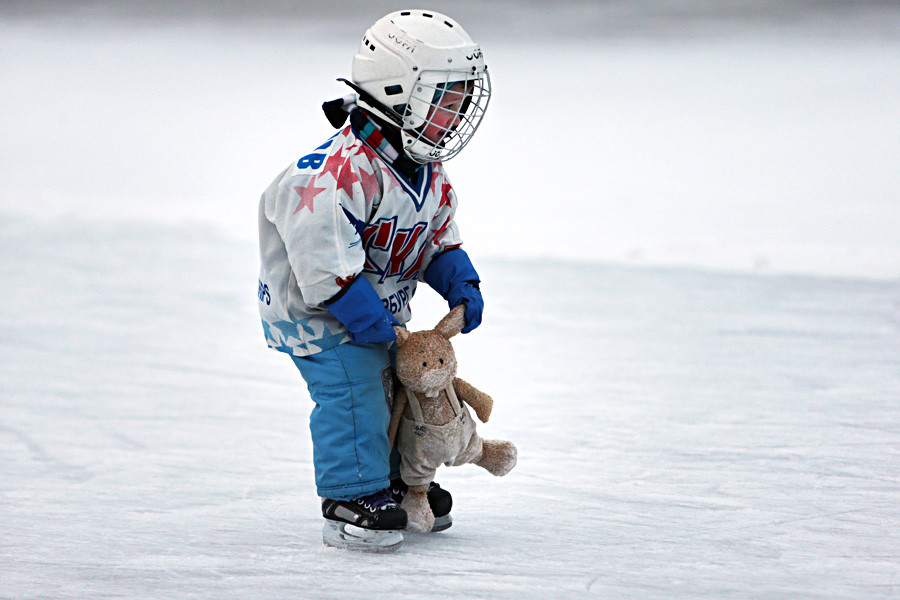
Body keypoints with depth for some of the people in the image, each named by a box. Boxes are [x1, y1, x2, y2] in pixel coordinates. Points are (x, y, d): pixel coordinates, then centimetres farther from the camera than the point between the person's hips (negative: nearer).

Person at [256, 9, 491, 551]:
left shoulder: (429, 170, -1)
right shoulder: (342, 171, -32)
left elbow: (439, 236, 14)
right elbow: (324, 260, -33)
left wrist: (459, 282, -3)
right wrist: (370, 321, -28)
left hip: (382, 305, 9)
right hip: (315, 306, -9)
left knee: (399, 383, 13)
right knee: (351, 388, -18)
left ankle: (397, 483, 30)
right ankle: (352, 502, -12)